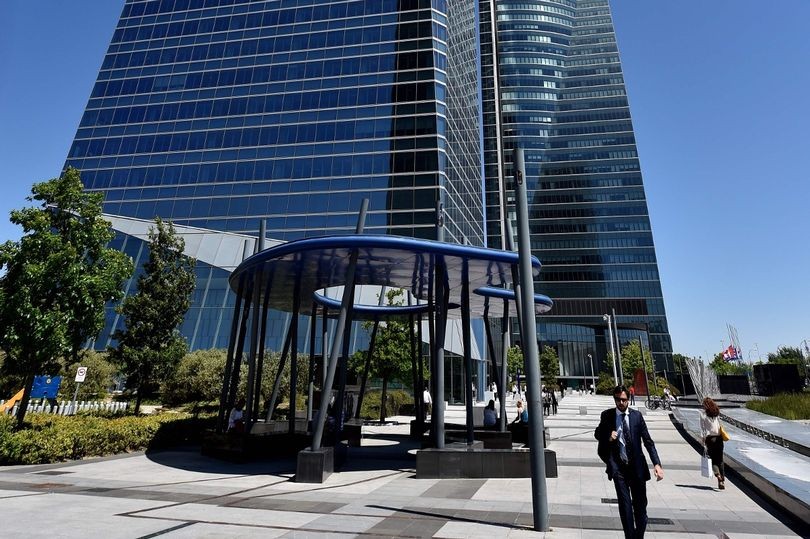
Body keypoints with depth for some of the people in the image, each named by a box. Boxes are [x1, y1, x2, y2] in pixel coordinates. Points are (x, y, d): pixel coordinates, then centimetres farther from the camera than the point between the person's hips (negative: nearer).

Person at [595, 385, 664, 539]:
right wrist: (607, 437, -10)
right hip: (618, 467, -1)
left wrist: (657, 464, -11)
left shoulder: (637, 415, -1)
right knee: (625, 503, -5)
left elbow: (648, 441, -1)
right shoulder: (607, 415, -1)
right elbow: (597, 434, 12)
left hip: (637, 466, 1)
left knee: (640, 504, 11)